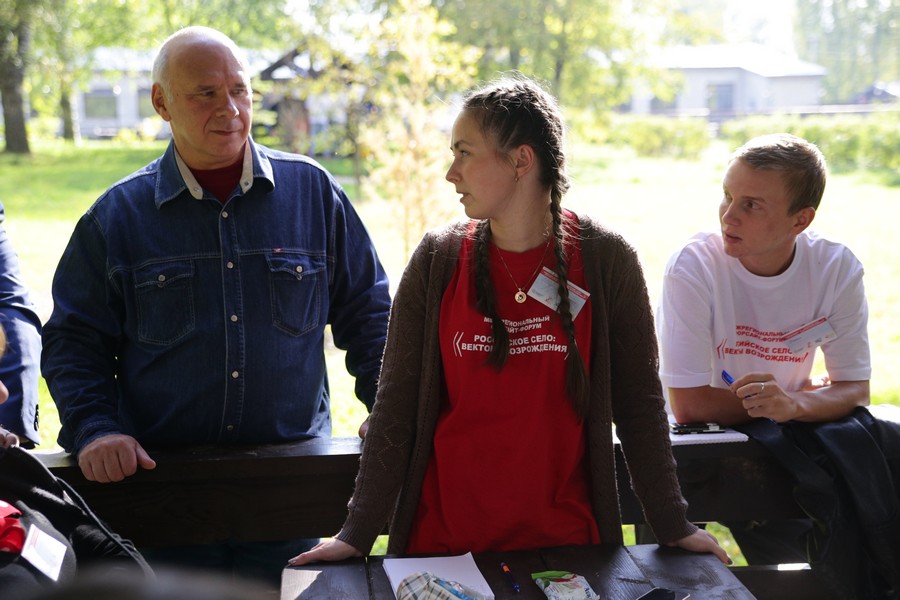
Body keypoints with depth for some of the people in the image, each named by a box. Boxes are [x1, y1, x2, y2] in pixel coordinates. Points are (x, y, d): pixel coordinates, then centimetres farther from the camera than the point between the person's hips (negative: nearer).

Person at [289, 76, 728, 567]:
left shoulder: (606, 260, -6)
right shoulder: (437, 260, -4)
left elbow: (637, 400, 0)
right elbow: (396, 402, -3)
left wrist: (673, 527, -1)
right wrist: (358, 534, -7)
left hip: (564, 539, -1)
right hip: (442, 537, 1)